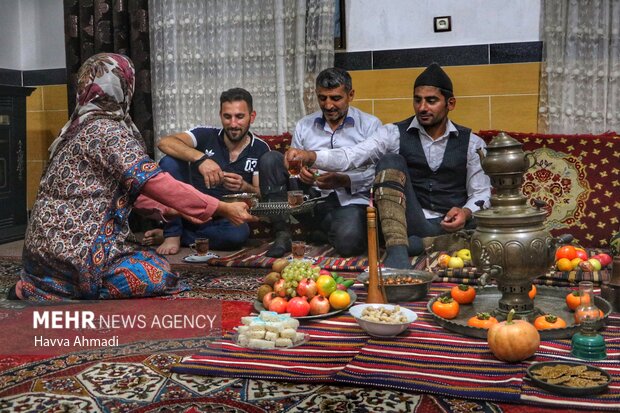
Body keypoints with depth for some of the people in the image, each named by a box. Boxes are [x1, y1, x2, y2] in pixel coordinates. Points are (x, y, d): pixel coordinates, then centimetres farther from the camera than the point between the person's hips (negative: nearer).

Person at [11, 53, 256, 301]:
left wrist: (172, 210, 12)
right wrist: (222, 209, -18)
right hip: (74, 250, -10)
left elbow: (125, 188, 16)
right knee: (158, 275, -11)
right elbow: (152, 181, -22)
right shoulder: (108, 131, -14)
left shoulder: (79, 127, 15)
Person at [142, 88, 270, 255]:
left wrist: (244, 187, -27)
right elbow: (165, 142, -21)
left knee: (239, 233, -36)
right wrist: (200, 158, -38)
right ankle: (172, 234, -15)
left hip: (223, 220, 1)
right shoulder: (206, 135, -4)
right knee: (170, 162, -23)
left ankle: (169, 235, -13)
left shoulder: (260, 150, 1)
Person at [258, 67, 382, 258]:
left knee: (348, 241, -37)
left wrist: (344, 180, -20)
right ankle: (282, 234, -15)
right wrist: (300, 174, -9)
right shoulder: (304, 125, 16)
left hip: (349, 201, -3)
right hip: (310, 197, 3)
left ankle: (323, 231, 2)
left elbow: (377, 173, -4)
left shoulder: (370, 124, 5)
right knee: (270, 159, -16)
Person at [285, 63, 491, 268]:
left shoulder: (470, 143, 7)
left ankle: (413, 245, -23)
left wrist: (466, 212, -15)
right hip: (409, 225, -1)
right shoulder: (395, 134, 2)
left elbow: (481, 194, 8)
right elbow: (351, 156, -12)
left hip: (450, 226, 1)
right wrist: (309, 156, -30)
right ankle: (397, 250, -38)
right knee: (391, 161, -26)